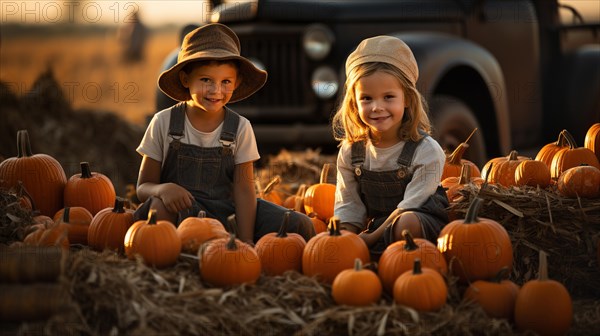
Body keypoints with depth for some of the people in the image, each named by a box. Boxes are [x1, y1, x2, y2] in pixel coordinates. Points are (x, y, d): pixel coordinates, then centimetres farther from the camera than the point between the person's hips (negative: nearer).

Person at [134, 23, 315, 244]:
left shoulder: (240, 128, 1)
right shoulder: (164, 123, -3)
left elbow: (243, 190, -4)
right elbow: (144, 187, -2)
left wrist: (246, 241, -18)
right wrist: (163, 189, -28)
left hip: (226, 211, 2)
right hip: (179, 209, -2)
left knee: (301, 227, -16)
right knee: (160, 204, -39)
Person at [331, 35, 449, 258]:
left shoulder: (427, 152, -14)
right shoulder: (350, 151, 1)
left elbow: (410, 207, -17)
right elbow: (348, 205, 3)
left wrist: (372, 238, -21)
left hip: (424, 225, -5)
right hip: (375, 227, 5)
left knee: (407, 223, -38)